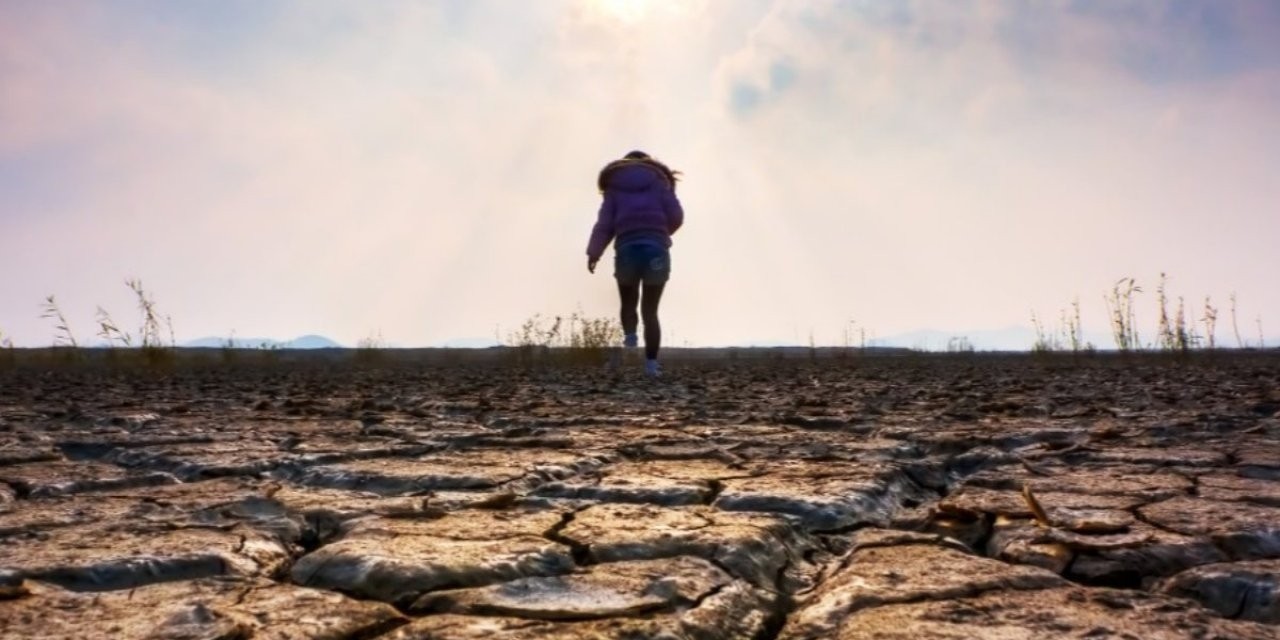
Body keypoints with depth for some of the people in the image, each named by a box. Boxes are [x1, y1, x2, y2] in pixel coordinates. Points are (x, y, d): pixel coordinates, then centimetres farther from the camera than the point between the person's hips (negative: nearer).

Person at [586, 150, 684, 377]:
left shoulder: (614, 187, 18)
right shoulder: (659, 182, 18)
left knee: (628, 304, 20)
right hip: (656, 249, 0)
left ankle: (630, 338, -7)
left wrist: (593, 253, -2)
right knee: (650, 310, 6)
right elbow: (676, 216, 6)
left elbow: (605, 223, 4)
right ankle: (651, 363, -3)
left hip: (627, 249, 0)